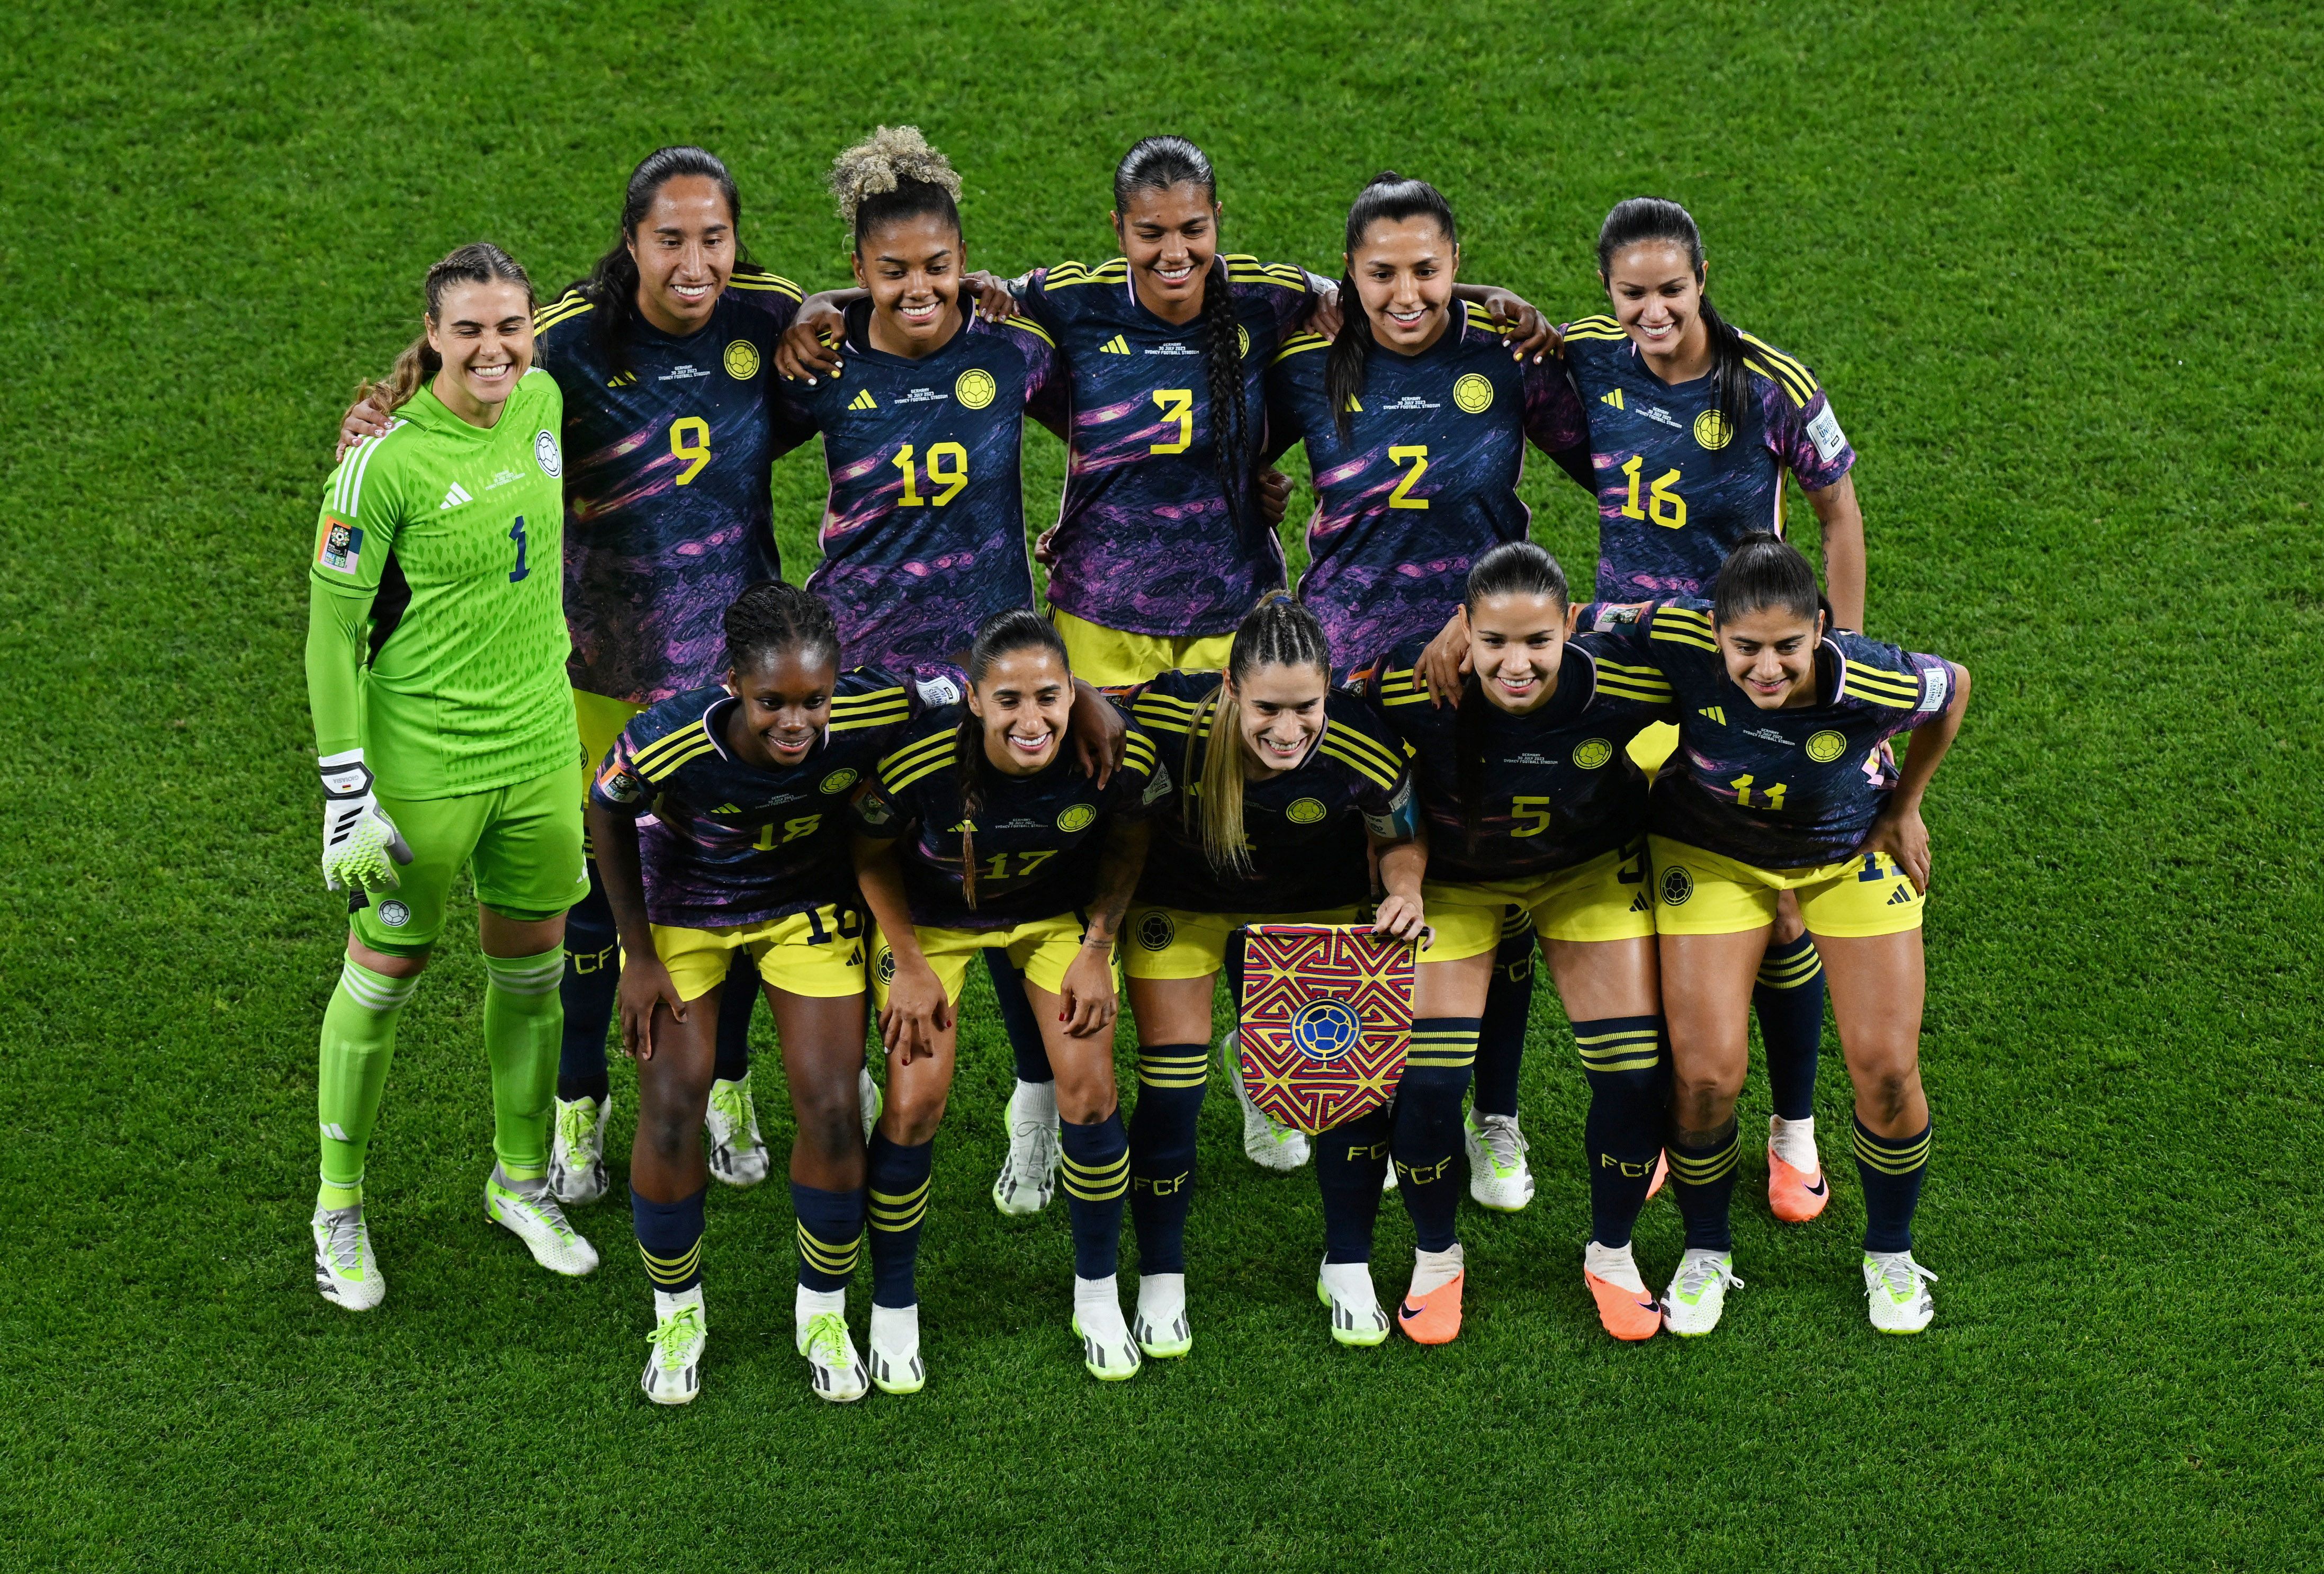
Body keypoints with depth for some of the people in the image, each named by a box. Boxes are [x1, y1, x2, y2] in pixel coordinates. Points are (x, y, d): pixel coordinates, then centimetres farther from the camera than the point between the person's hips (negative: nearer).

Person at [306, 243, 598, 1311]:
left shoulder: (545, 403, -1)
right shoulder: (385, 461, -18)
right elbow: (331, 632, -13)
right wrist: (345, 796, -15)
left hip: (542, 749, 5)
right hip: (421, 764, -5)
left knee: (532, 972, 15)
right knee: (385, 972, 7)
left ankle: (522, 1184, 35)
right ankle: (339, 1208, 25)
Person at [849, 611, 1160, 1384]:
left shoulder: (1118, 755, -31)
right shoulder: (918, 761, -37)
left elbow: (1129, 841, -6)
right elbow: (871, 854, -13)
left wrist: (1096, 949, -8)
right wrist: (909, 967, -10)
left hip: (1059, 910, 2)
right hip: (931, 916, -1)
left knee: (1089, 1092, -6)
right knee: (915, 1103, -8)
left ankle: (1098, 1297, 17)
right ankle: (892, 1311, 14)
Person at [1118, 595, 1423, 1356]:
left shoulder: (1364, 744, -33)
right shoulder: (1168, 716, -37)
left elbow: (1397, 836, -11)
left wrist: (1405, 891, -30)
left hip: (1316, 902, 1)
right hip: (1182, 900, -1)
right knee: (1170, 1087, -4)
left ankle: (1348, 1268, 23)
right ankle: (1160, 1285, 16)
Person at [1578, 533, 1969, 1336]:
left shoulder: (1873, 683, -36)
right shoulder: (1679, 641, -36)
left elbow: (1955, 685, -11)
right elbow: (1569, 622, -18)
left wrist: (1904, 809, -3)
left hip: (1853, 853, 0)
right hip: (1712, 854, 0)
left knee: (1887, 1068, -2)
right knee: (1706, 1073, -8)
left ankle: (1890, 1254, 27)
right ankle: (1706, 1254, 21)